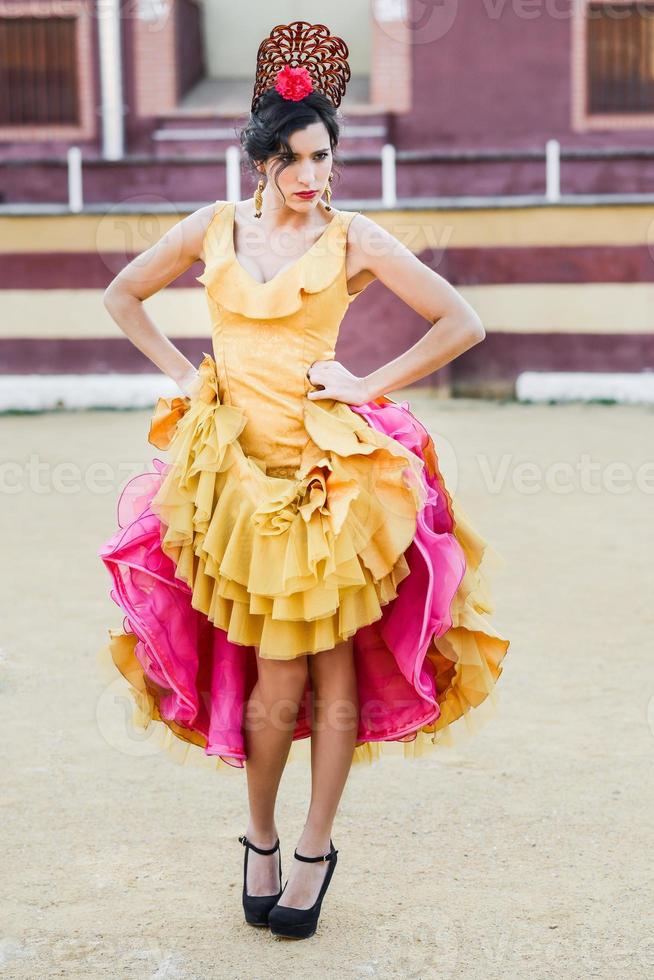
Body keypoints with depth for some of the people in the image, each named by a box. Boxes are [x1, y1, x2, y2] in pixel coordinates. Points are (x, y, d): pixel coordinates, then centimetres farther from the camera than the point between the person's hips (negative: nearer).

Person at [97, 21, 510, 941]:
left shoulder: (353, 238, 0)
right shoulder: (214, 227, 6)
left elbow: (464, 322, 0)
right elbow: (122, 295, 19)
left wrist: (369, 384, -4)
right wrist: (184, 373, 8)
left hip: (331, 466, -1)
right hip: (235, 461, 1)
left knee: (333, 663, 1)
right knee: (276, 673, 0)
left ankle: (316, 849, 15)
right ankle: (261, 839, 20)